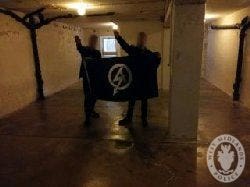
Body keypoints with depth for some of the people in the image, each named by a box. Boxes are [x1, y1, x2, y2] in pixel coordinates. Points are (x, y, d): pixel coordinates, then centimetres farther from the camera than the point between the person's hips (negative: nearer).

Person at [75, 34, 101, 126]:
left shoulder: (97, 52, 12)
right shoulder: (85, 49, -4)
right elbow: (80, 48, -28)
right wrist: (78, 43, -51)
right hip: (86, 76, -5)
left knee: (94, 95, 15)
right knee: (88, 96, -7)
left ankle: (91, 111, 36)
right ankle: (87, 117, -2)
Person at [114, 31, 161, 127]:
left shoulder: (150, 53, 1)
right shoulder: (133, 50, -2)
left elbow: (154, 67, 2)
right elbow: (124, 46, -21)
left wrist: (158, 58, -15)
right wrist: (118, 37, -36)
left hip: (145, 80, 1)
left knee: (144, 100, 11)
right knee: (131, 99, 11)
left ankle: (144, 119, 24)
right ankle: (128, 117, 24)